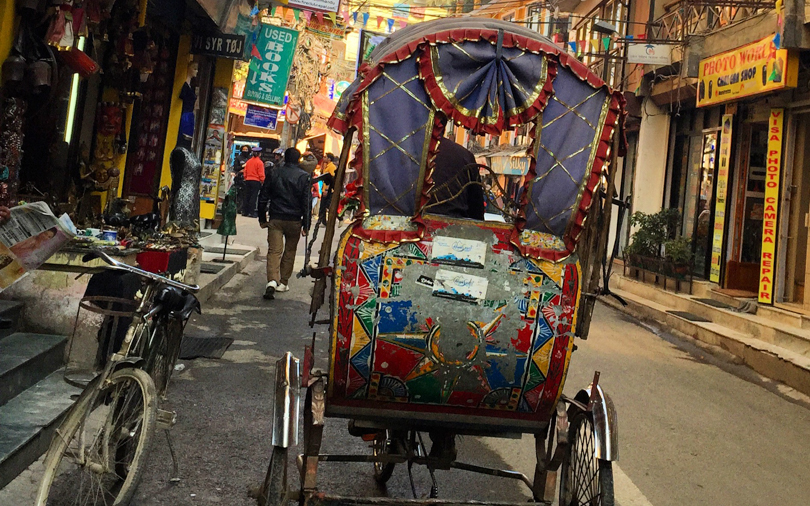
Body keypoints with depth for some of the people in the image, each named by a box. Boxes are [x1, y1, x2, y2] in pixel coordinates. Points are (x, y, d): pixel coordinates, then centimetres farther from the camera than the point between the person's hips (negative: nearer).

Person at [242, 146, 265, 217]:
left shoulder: (248, 161, 6)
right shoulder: (260, 162, -11)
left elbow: (245, 172, 11)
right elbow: (261, 174, -11)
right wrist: (262, 181, -1)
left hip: (248, 180, 5)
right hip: (256, 181, -5)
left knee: (247, 196, 11)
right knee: (253, 197, -2)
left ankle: (244, 211, 16)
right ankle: (251, 212, -2)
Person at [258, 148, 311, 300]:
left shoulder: (274, 173, 3)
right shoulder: (304, 176, -4)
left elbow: (263, 197, 6)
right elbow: (306, 203, -6)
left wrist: (262, 218, 15)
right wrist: (306, 225, 0)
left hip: (275, 219, 1)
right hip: (294, 220, -1)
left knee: (274, 250, -3)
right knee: (290, 251, 14)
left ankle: (272, 280, -23)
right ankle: (283, 283, 19)